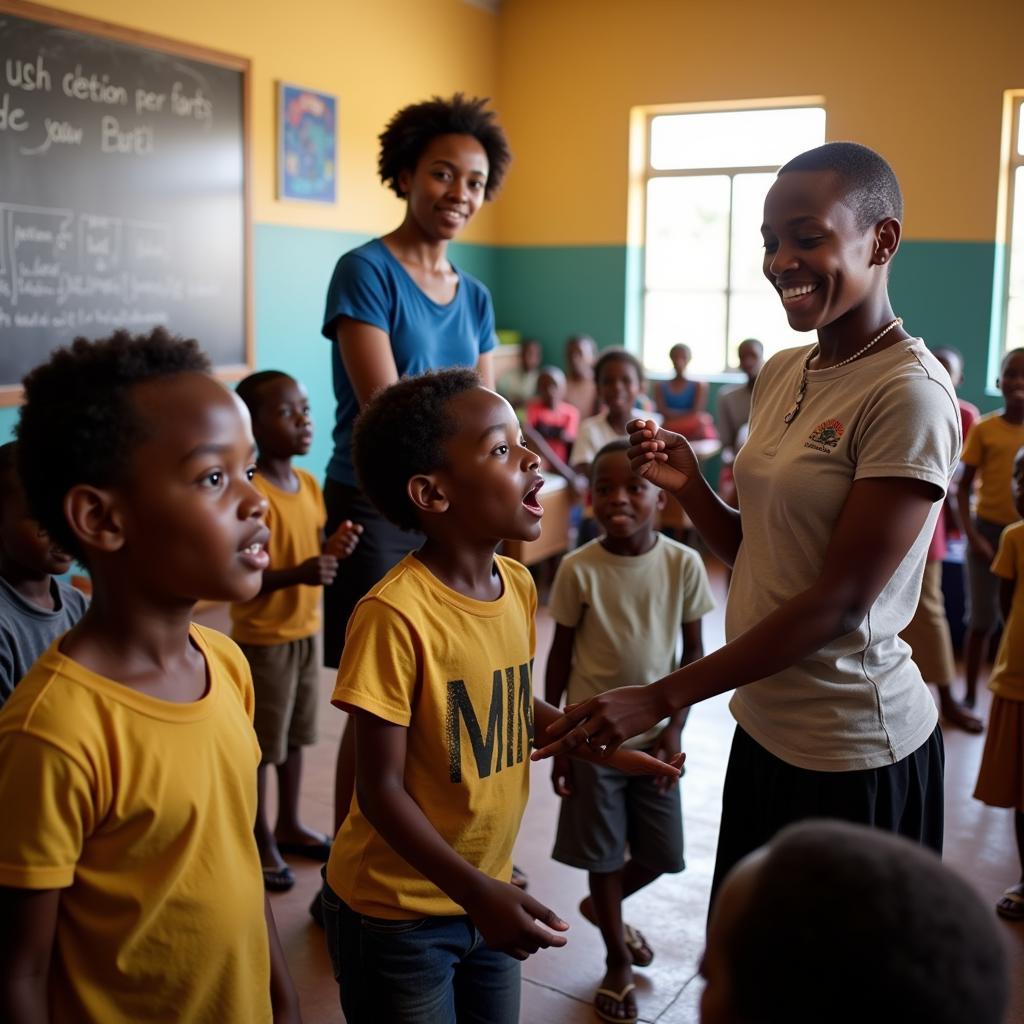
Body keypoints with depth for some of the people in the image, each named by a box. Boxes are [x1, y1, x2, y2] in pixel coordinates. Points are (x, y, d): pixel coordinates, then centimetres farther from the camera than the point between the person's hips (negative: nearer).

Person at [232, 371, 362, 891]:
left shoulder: (309, 484, 4)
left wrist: (335, 549, -5)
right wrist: (298, 573, -34)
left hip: (307, 630, 8)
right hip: (262, 638, -8)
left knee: (295, 734, 19)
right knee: (259, 745, 6)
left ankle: (289, 825, 35)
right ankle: (260, 841, 21)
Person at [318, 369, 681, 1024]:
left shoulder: (519, 586, -3)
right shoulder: (397, 615, -26)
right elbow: (381, 787, -21)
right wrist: (476, 893, -26)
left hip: (487, 893, 7)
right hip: (397, 912, -7)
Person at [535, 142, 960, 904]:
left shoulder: (910, 395, -19)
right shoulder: (782, 375, 5)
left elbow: (840, 601, -22)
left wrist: (659, 700, -22)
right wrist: (688, 486, -7)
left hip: (852, 752, -7)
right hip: (765, 727, 7)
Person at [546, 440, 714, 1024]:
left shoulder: (684, 564, -10)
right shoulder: (578, 569, -13)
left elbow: (693, 652, 0)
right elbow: (561, 656, -4)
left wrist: (676, 727, -7)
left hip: (654, 731, 2)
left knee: (662, 854, 12)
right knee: (605, 853, 10)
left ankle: (601, 908, 43)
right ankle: (617, 960, 33)